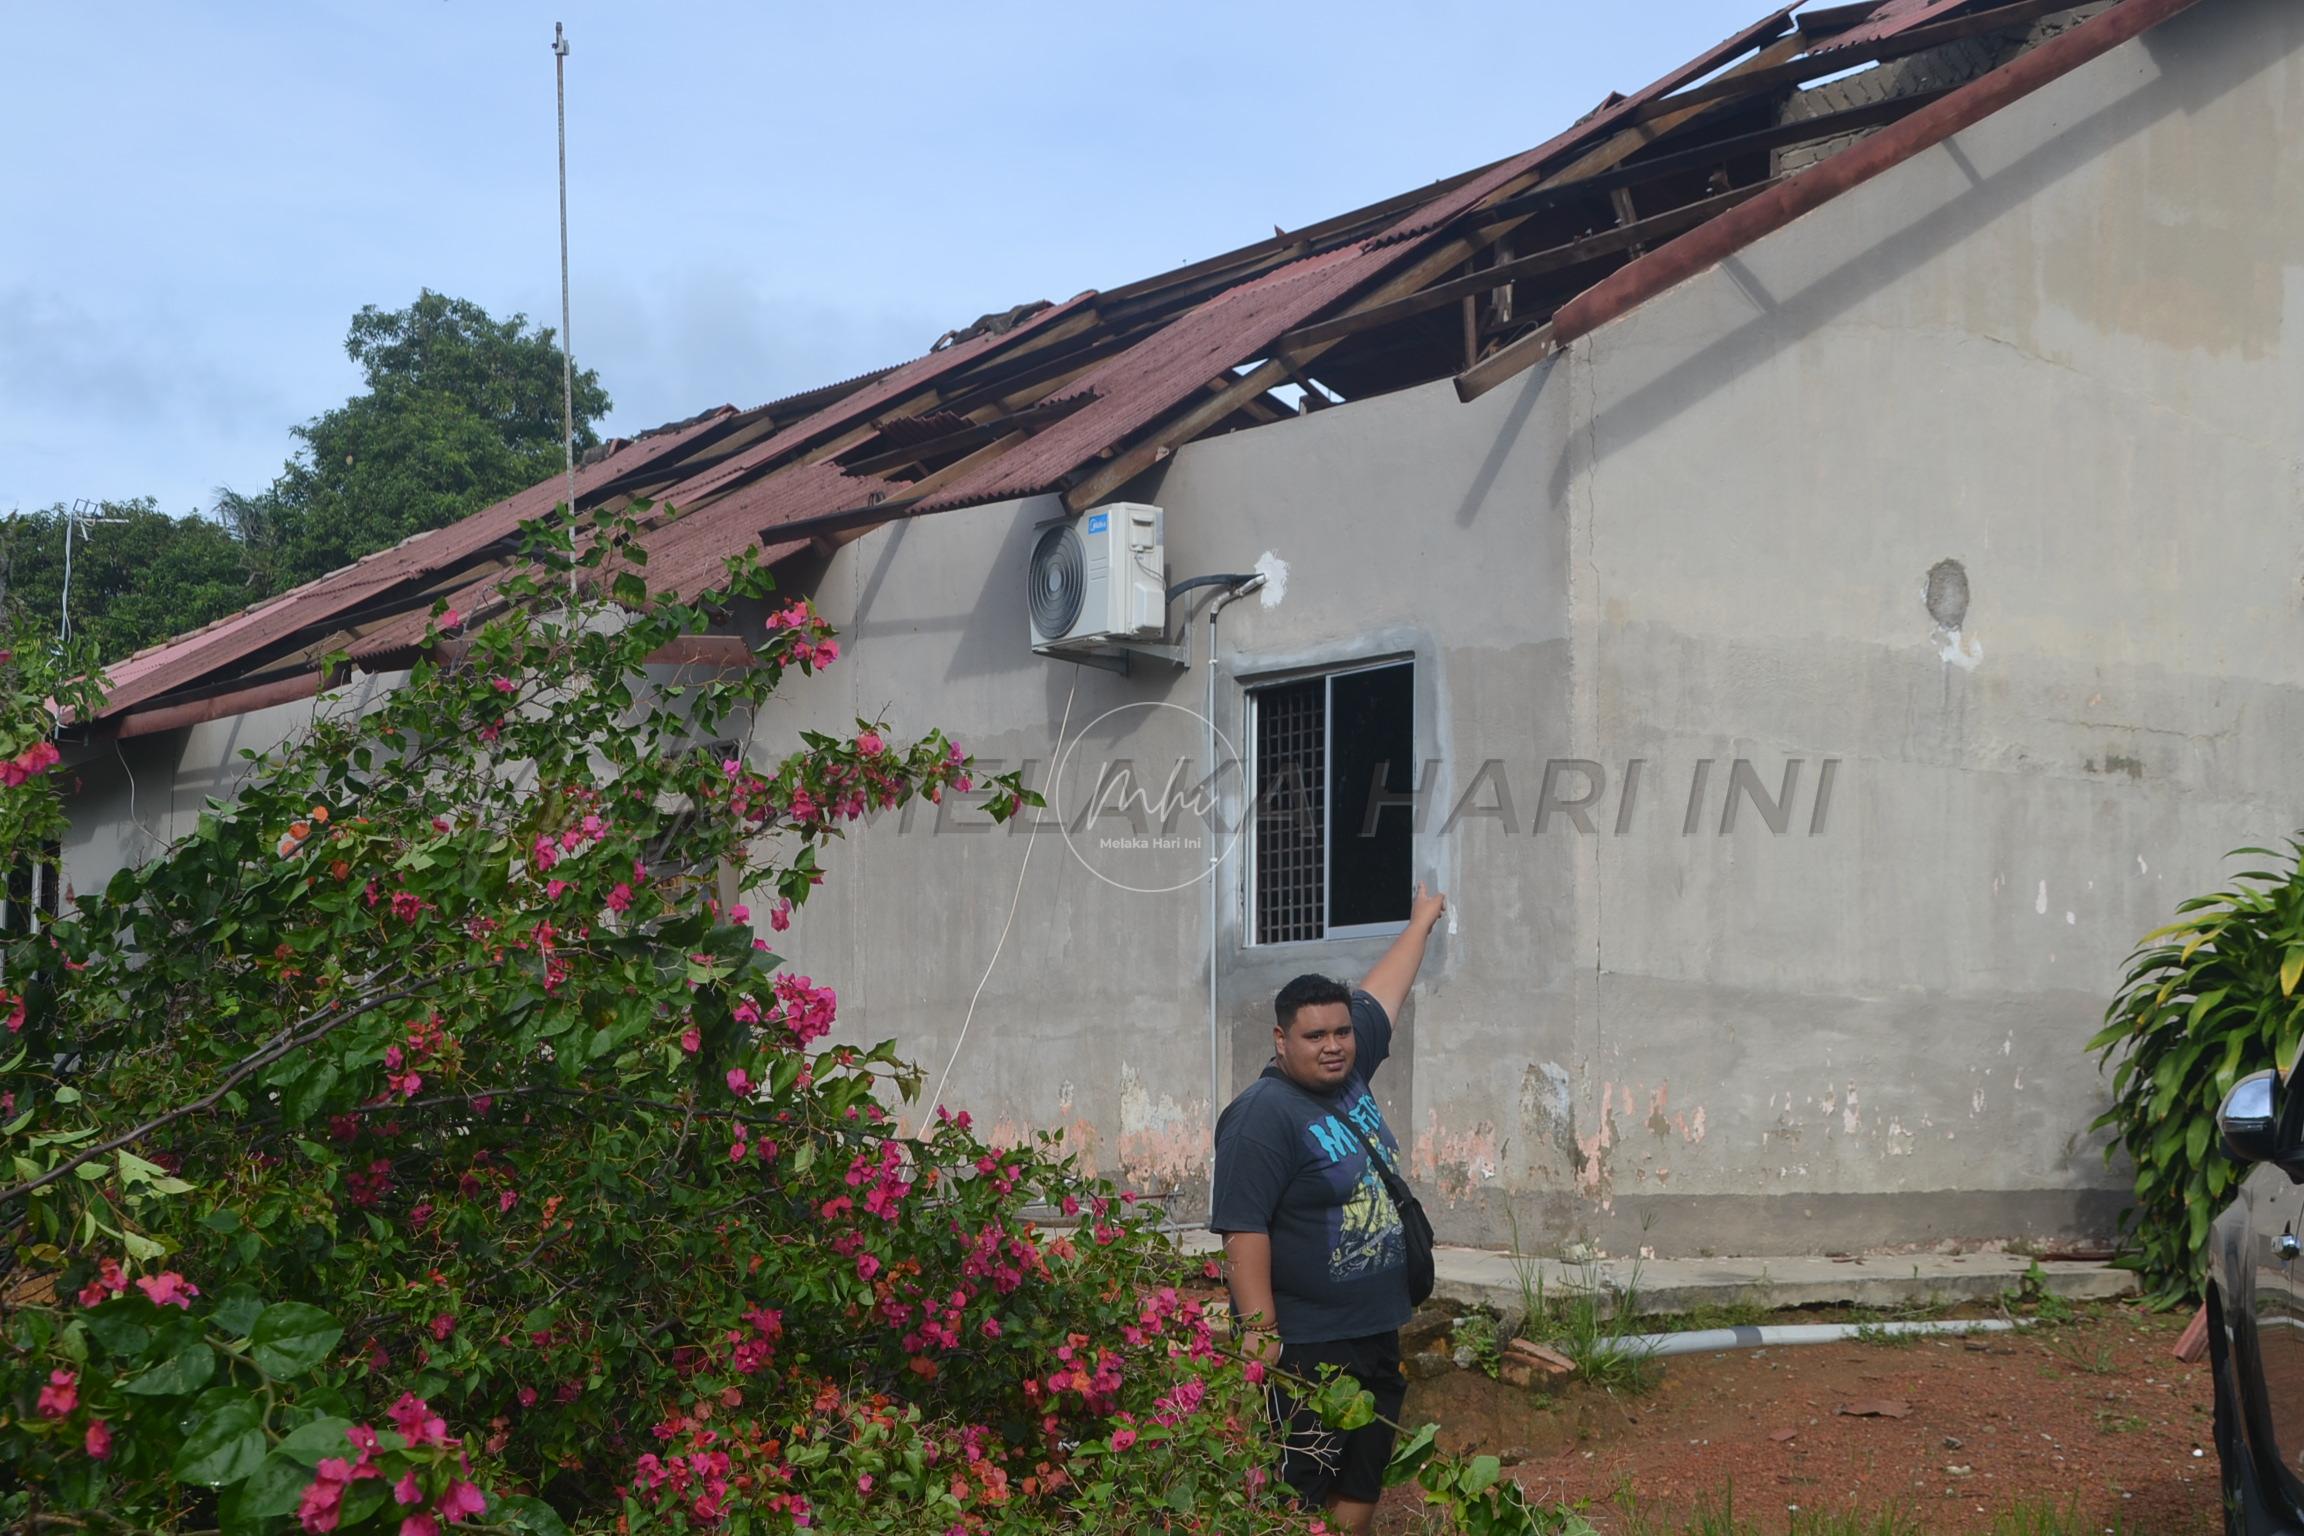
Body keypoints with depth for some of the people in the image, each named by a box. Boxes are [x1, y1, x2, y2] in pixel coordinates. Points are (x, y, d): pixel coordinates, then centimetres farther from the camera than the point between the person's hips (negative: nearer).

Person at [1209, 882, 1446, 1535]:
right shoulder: (1264, 1114, -17)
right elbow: (1243, 1233, -21)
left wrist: (1421, 921, 37)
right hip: (1304, 1351, -8)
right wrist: (1262, 1341, -24)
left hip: (1376, 1337, 8)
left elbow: (1380, 994, 23)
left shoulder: (1348, 1073, 6)